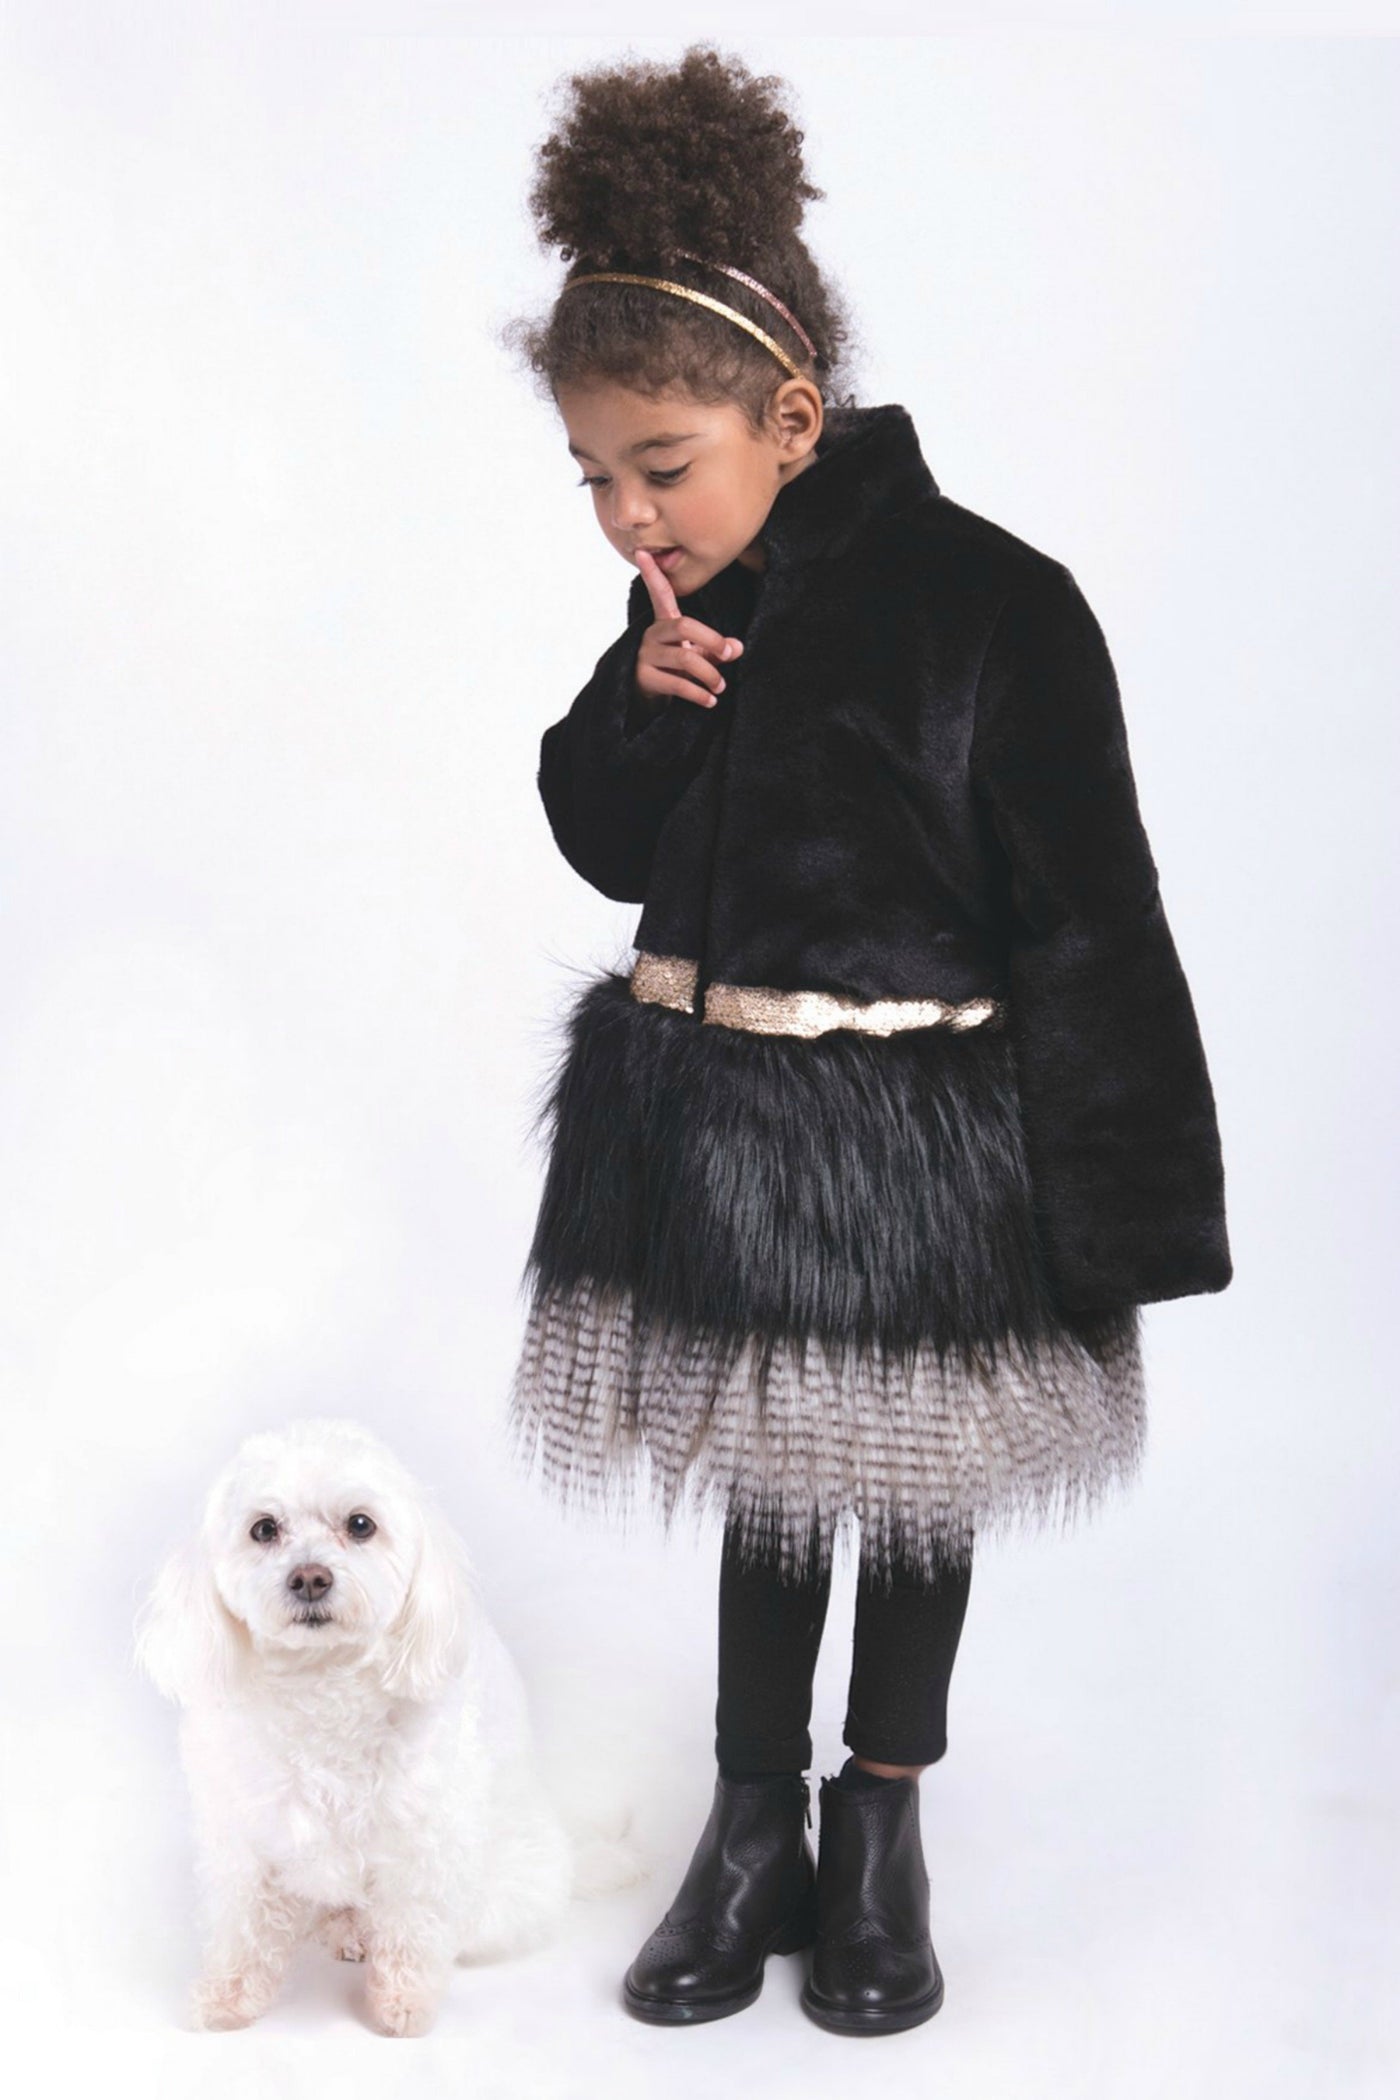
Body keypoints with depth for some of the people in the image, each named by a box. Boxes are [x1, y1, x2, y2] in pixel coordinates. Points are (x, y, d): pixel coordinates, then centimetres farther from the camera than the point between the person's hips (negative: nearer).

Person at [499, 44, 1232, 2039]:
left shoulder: (990, 603, -19)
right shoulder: (691, 604, -1)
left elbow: (1091, 937, -16)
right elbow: (608, 849, 10)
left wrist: (1104, 1227, -13)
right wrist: (639, 705, -11)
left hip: (922, 1142, -4)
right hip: (708, 1123, 5)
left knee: (912, 1478, 15)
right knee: (763, 1468, 18)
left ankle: (883, 1823, 36)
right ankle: (756, 1817, 36)